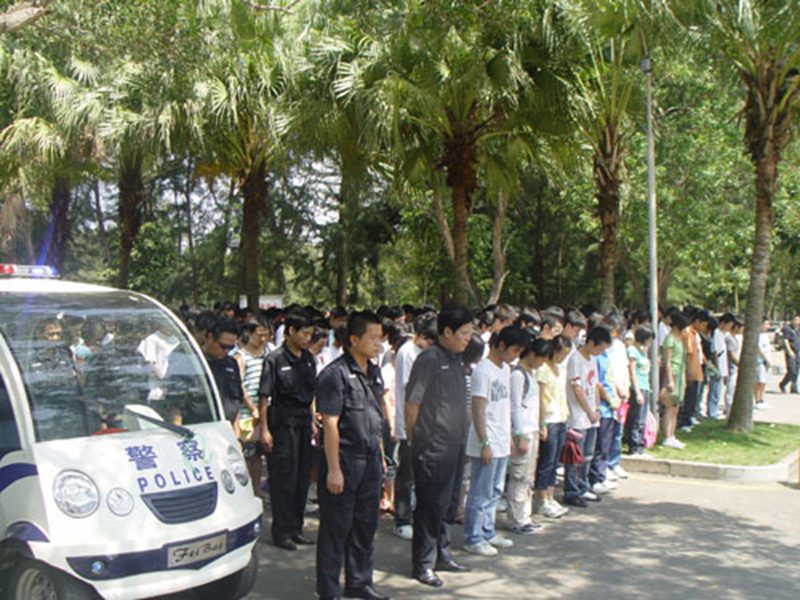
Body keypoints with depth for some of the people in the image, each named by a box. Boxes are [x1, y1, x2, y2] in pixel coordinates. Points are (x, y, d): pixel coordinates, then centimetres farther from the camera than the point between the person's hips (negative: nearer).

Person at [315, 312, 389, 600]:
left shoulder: (374, 371, 10)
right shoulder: (335, 374, -14)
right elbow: (330, 424, -17)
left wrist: (380, 454, 17)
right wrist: (333, 469, -19)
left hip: (370, 459, 8)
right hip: (345, 459, -7)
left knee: (366, 523, 16)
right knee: (336, 527, 2)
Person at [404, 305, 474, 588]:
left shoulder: (457, 360, 11)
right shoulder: (429, 359, -15)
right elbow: (412, 403, -14)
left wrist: (461, 437, 16)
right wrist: (414, 438, -7)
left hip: (455, 444, 8)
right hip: (433, 447, -8)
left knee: (449, 502, 17)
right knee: (430, 504, 0)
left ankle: (441, 554, 31)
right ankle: (423, 564, 11)